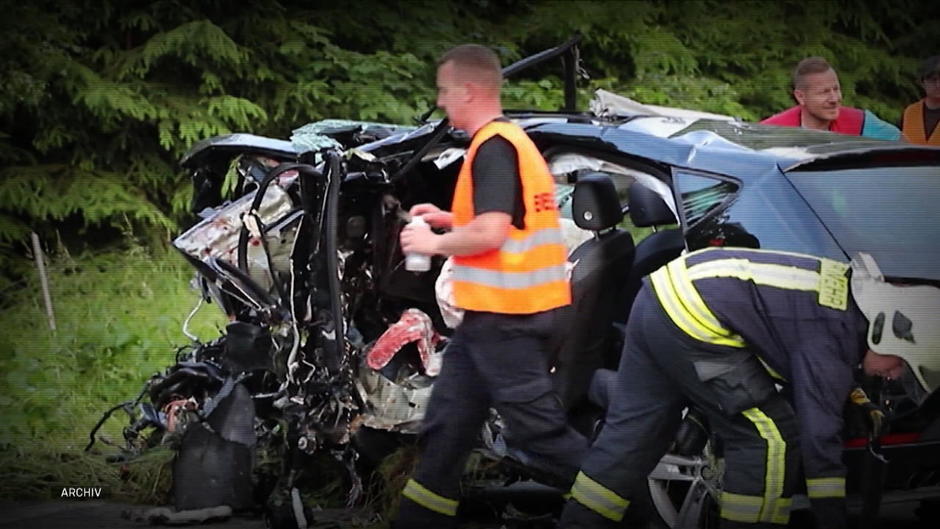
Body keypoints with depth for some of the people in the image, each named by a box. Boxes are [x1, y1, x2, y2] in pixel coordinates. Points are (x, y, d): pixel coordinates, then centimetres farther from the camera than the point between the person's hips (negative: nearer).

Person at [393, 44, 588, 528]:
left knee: (537, 428, -8)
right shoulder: (513, 141, 16)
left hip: (505, 315, -11)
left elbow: (491, 233, -25)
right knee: (447, 421, 15)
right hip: (502, 311, 11)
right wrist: (450, 219, 17)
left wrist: (435, 243, -10)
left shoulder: (493, 147, -16)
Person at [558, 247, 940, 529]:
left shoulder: (848, 289, 11)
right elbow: (820, 438, -17)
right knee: (770, 437, -6)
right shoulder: (832, 335, -16)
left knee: (631, 434, 14)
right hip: (695, 321, -10)